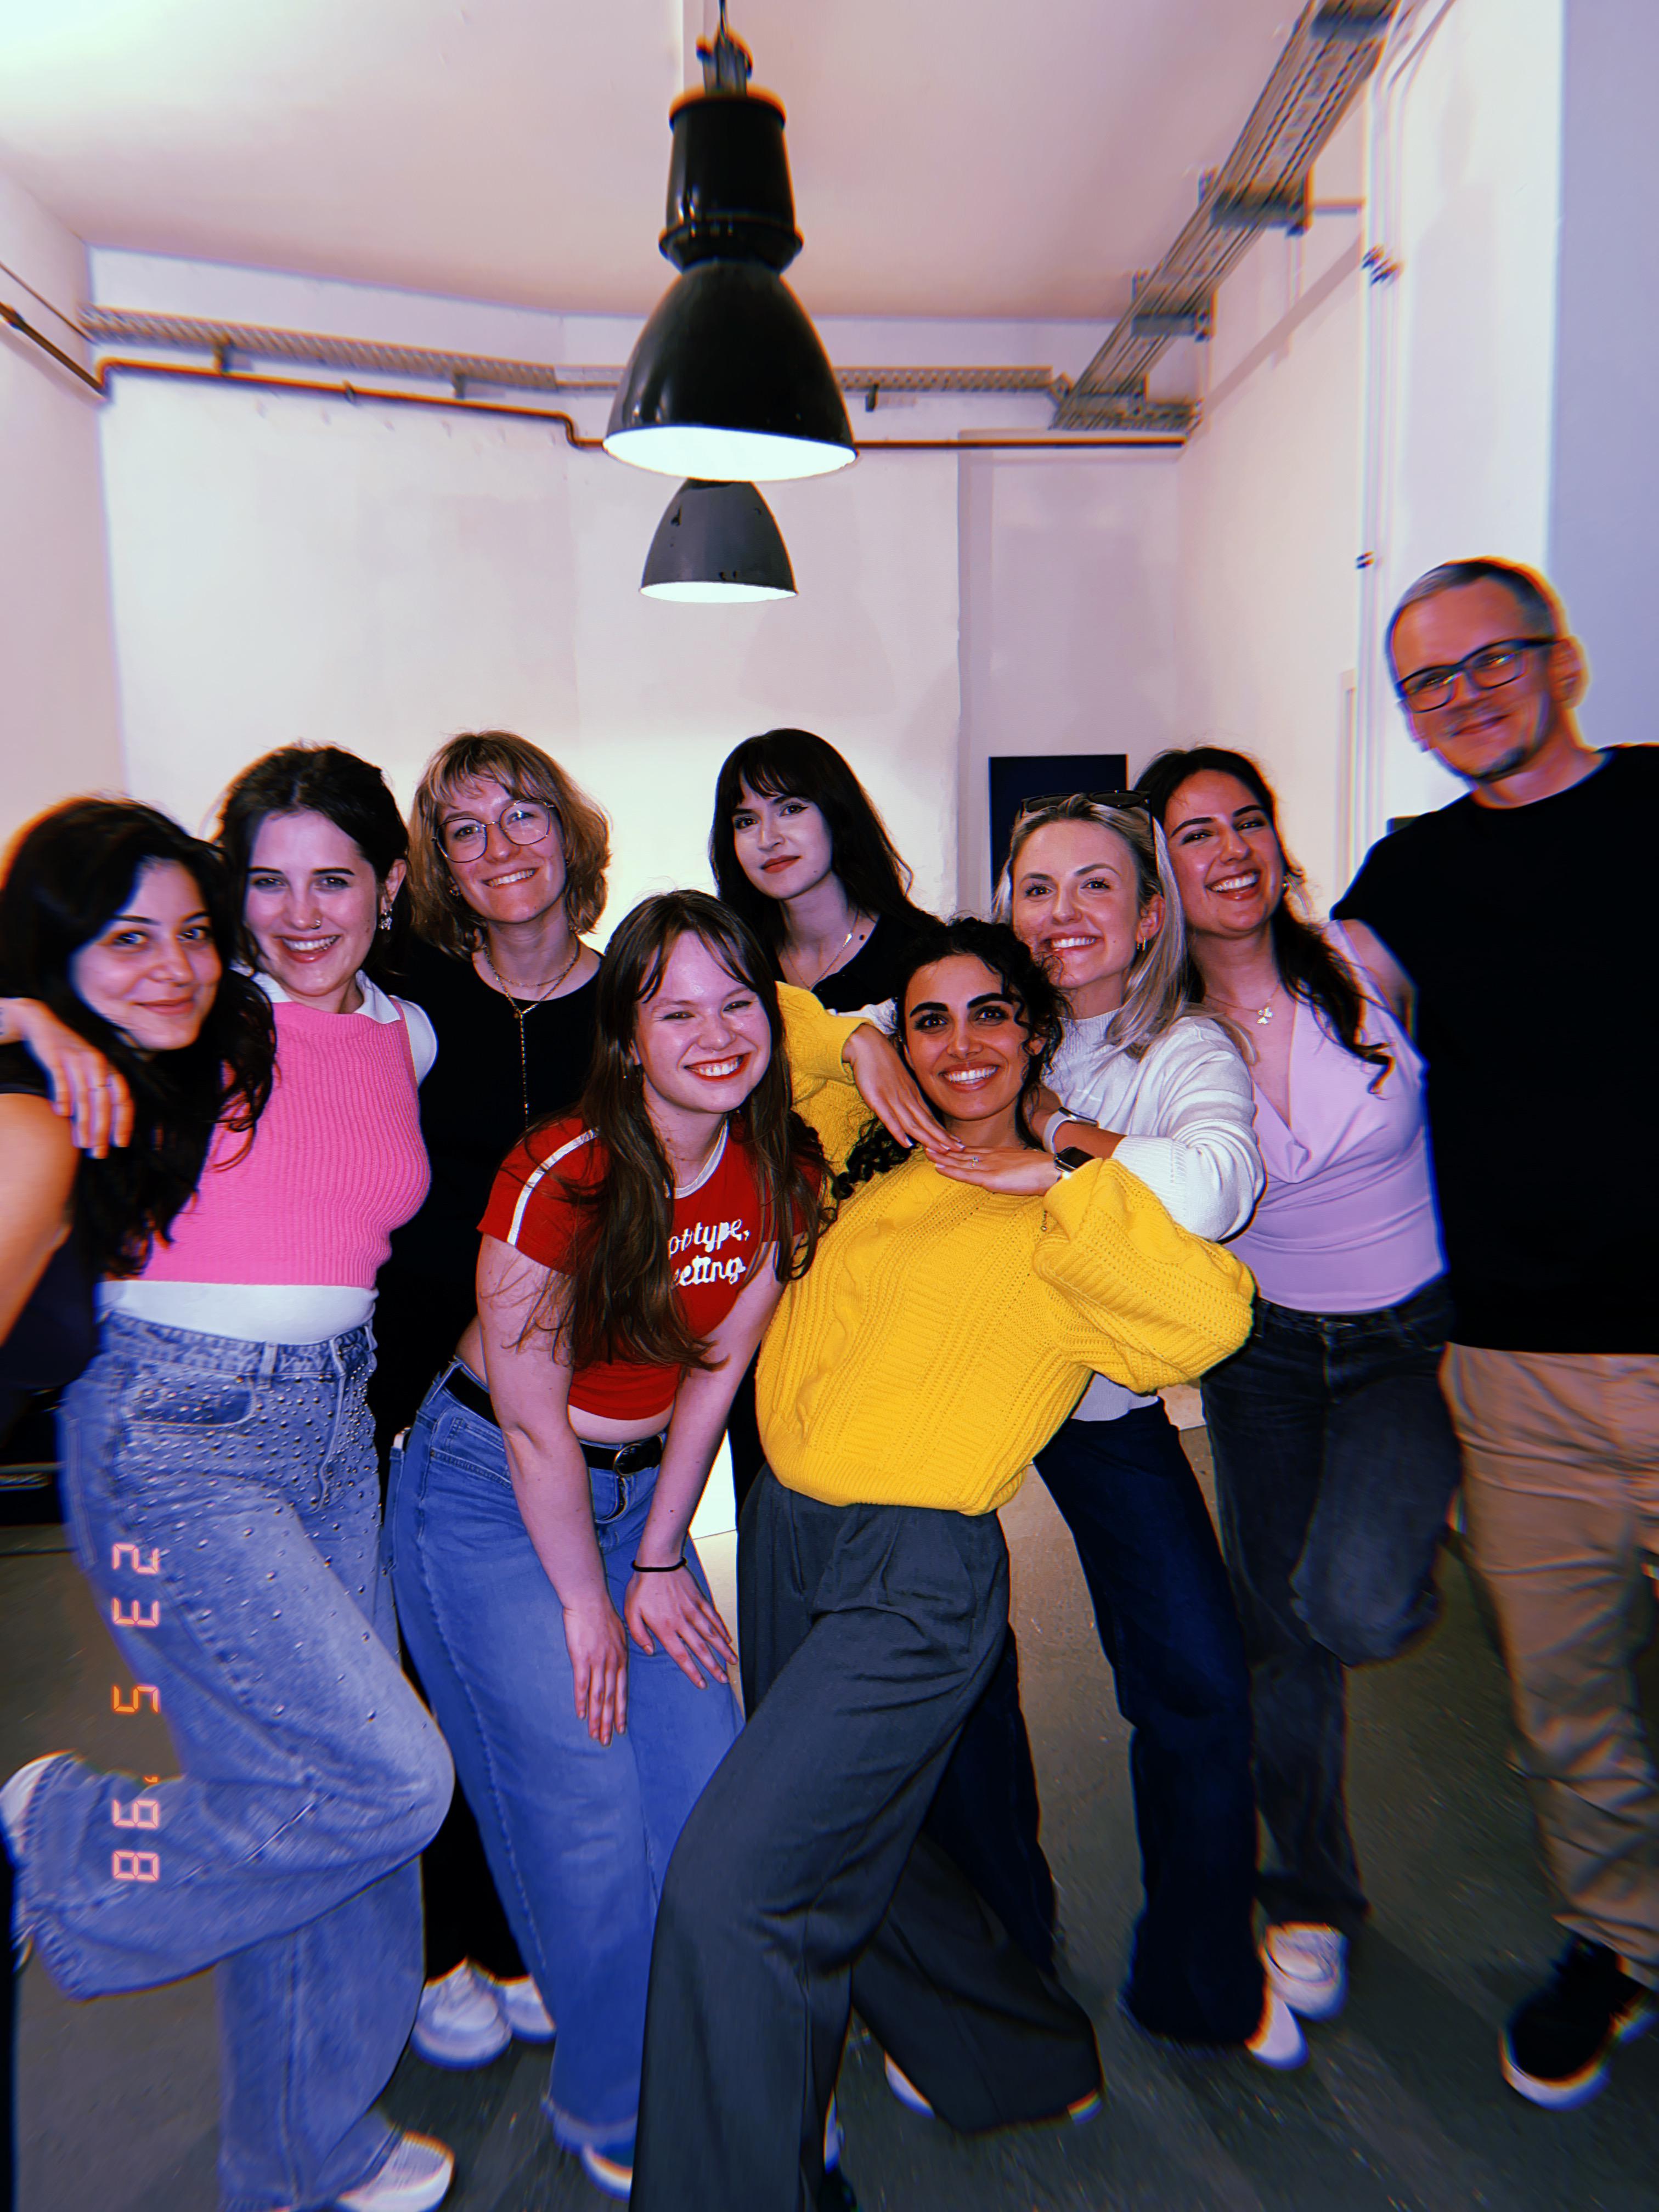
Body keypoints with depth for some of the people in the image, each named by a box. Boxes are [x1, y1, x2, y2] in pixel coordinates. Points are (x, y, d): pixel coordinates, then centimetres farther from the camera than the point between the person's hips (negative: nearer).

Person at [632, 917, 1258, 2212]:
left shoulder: (1070, 1209, -7)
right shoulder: (879, 1158, 7)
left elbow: (1213, 1318, -24)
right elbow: (787, 1039, 22)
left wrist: (1053, 1182, -22)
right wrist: (852, 1048, 2)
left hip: (919, 1576, -7)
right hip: (788, 1531, 7)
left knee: (734, 1883, -13)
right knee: (850, 1841, 24)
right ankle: (1030, 2062, 49)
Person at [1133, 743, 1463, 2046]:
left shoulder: (1363, 965, -12)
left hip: (1415, 1335, -2)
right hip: (1260, 1350, 2)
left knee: (1355, 1606, -23)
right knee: (1279, 1630, 9)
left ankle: (1417, 1559, 17)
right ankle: (1313, 1898, 34)